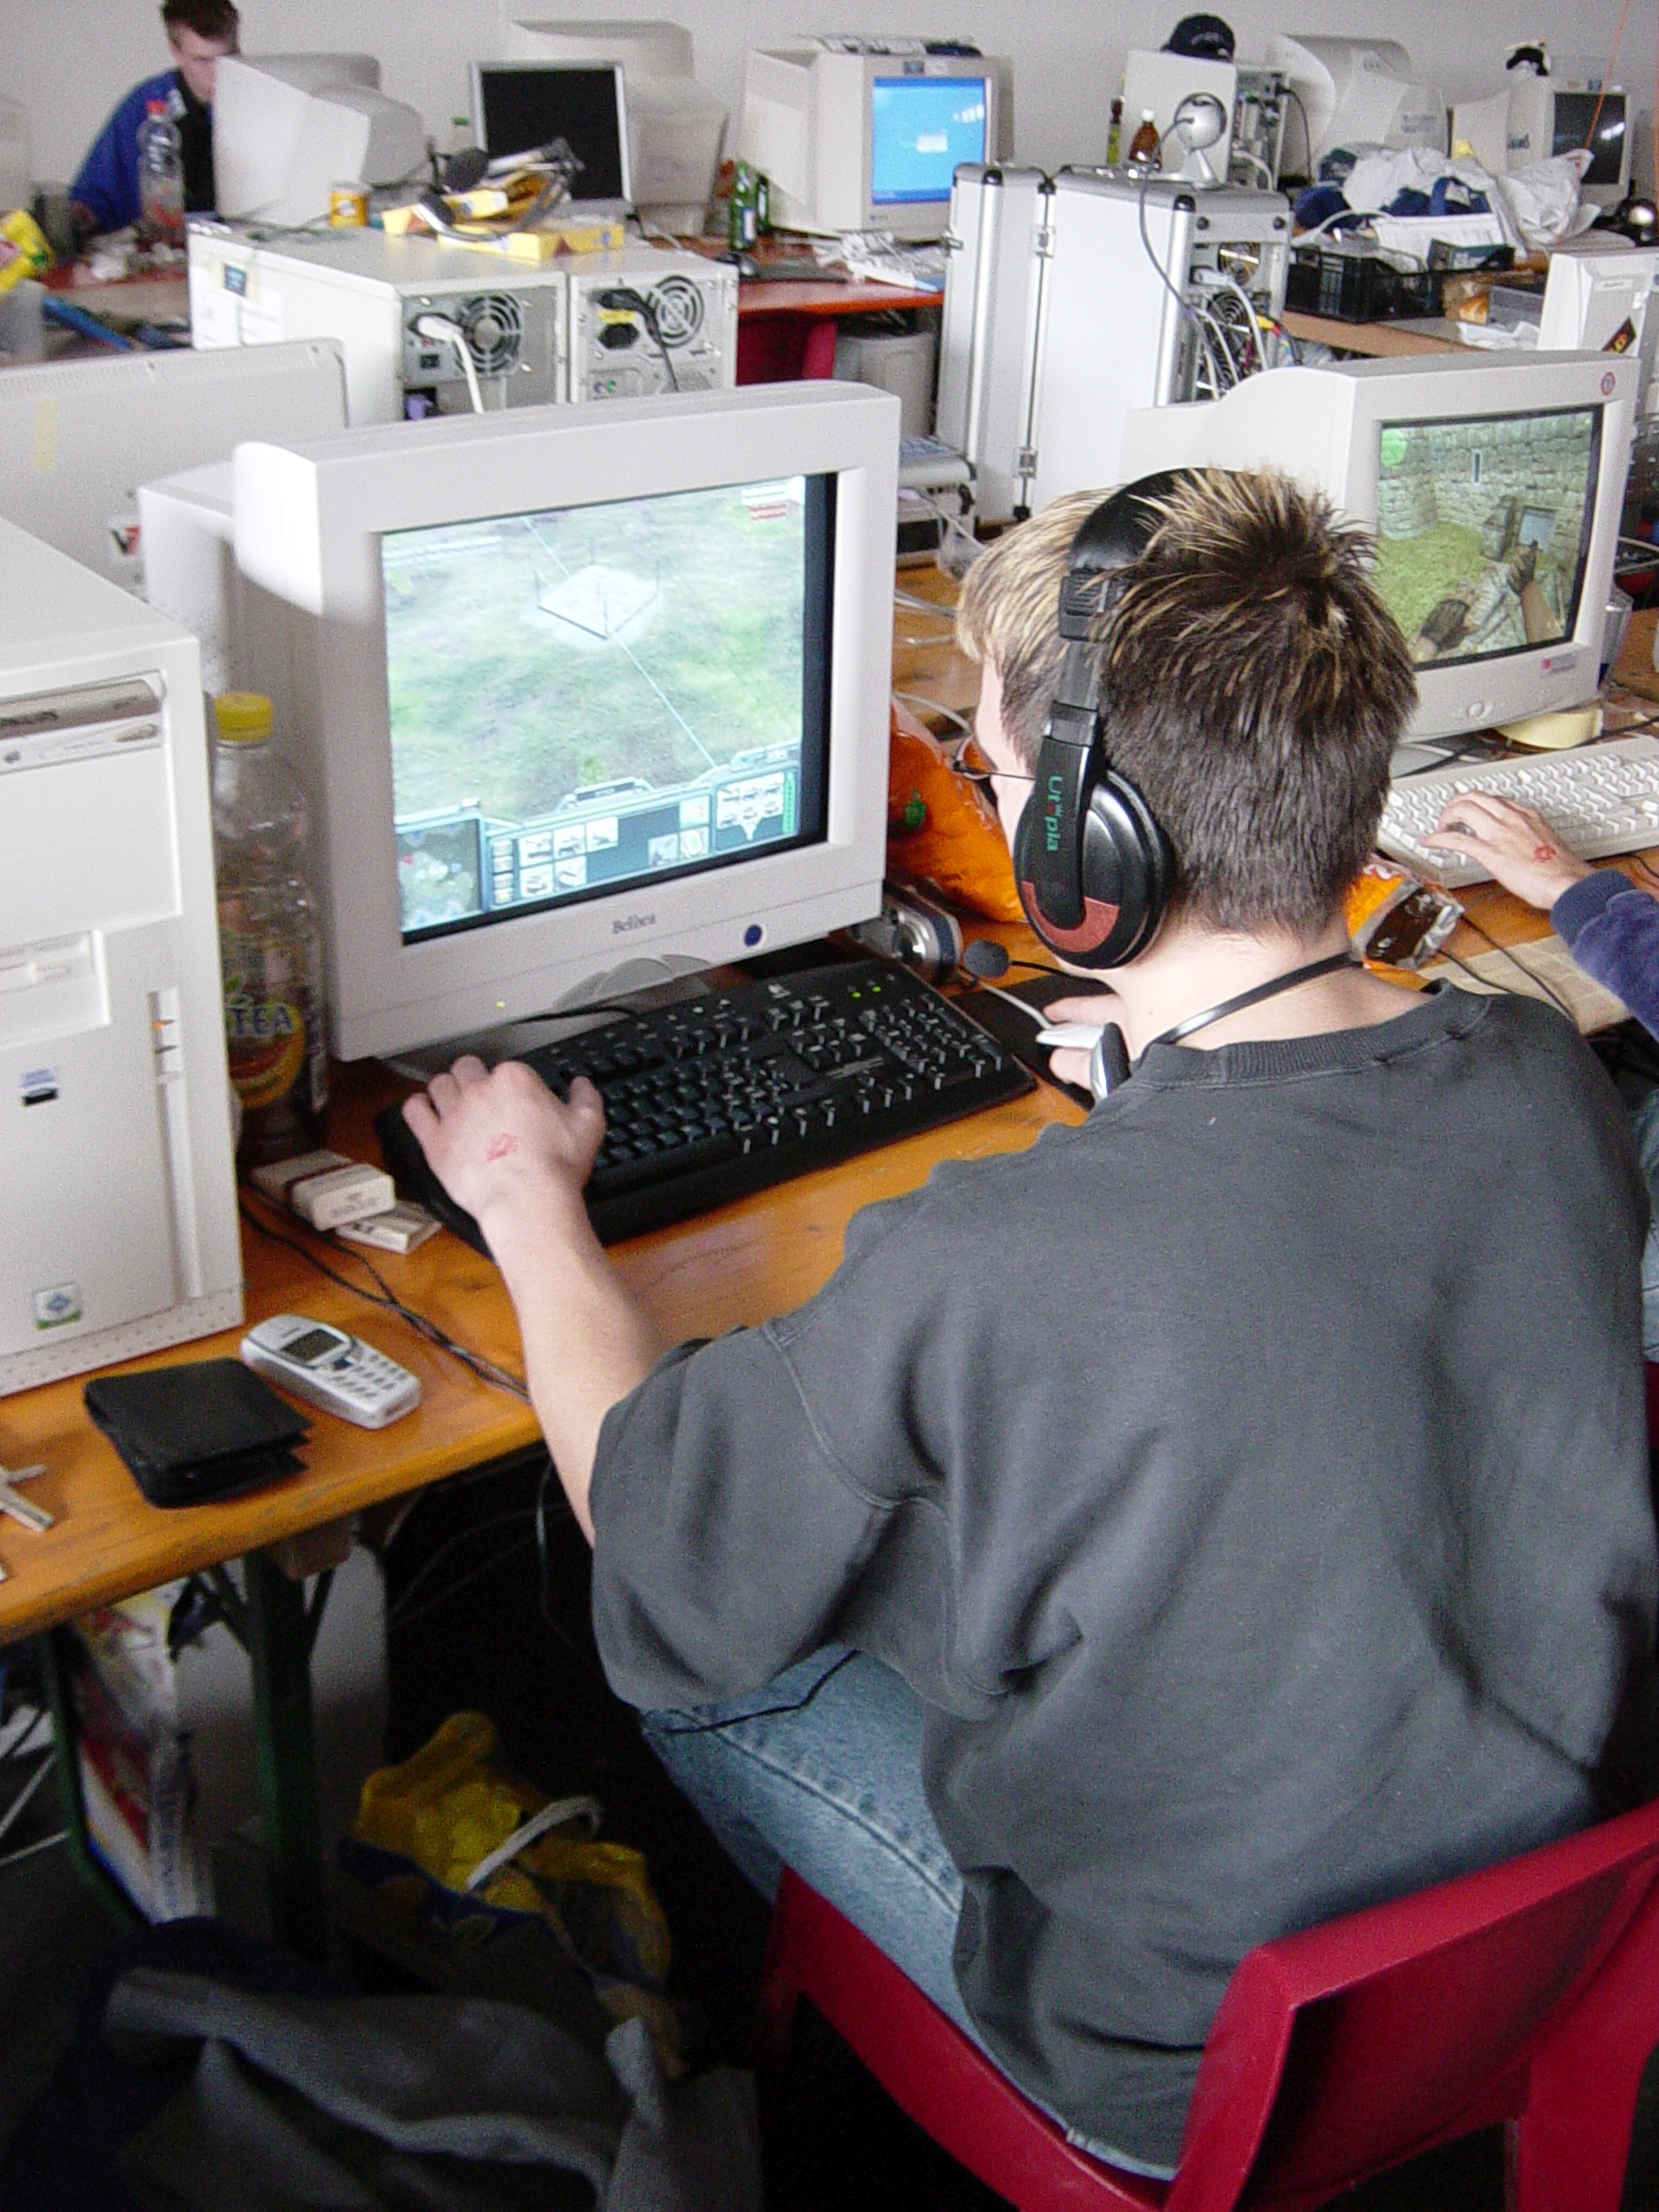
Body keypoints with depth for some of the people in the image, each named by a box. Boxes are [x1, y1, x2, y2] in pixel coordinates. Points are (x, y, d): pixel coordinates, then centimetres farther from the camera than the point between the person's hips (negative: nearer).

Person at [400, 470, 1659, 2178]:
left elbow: (649, 1516, -15)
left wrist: (529, 1206, 2)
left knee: (687, 1635, 13)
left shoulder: (992, 1274, -36)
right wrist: (1174, 1071, 23)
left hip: (1199, 2069, -5)